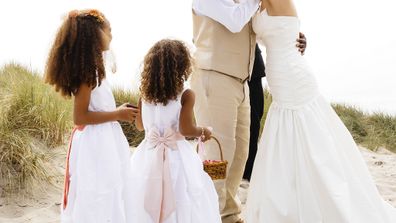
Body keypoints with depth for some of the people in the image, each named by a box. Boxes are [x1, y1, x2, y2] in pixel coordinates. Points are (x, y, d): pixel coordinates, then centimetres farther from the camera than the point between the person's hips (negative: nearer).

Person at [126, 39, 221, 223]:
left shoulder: (145, 94, 0)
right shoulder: (186, 95, -12)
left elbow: (140, 125, 11)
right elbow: (186, 130, -18)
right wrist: (203, 131, 0)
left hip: (148, 155, 4)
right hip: (177, 156, -4)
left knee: (146, 204, 14)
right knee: (180, 204, 7)